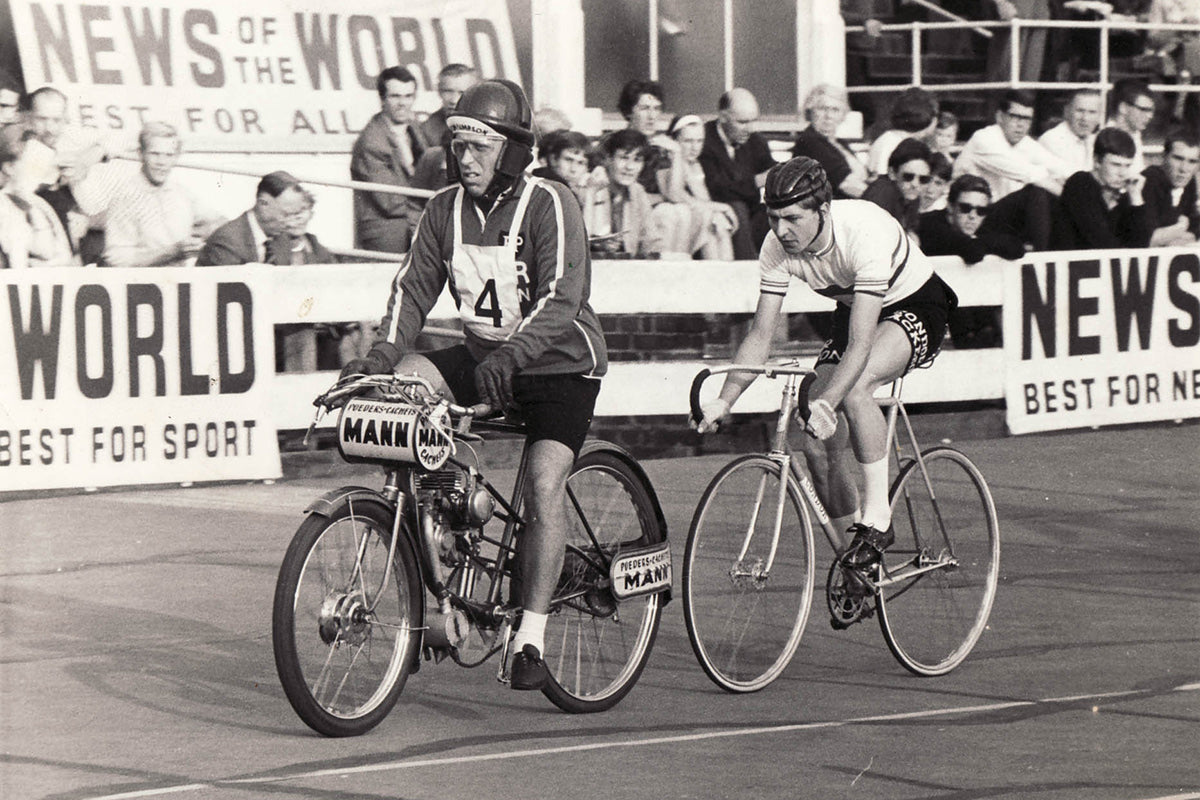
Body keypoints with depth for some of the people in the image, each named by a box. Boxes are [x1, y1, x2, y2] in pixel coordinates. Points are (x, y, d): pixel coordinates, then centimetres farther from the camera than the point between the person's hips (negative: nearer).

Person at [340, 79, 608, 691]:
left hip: (559, 364, -5)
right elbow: (414, 284, -2)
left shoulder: (549, 204, -16)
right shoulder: (446, 208, 0)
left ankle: (530, 637, -19)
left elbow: (562, 295, -27)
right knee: (404, 381, -21)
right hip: (480, 357, 5)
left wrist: (510, 354, -41)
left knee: (544, 480, -23)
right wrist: (385, 351, -21)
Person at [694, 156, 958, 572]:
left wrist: (825, 403, -53)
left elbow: (860, 345, -41)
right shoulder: (778, 246, -19)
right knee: (819, 444, -8)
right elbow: (760, 333, -13)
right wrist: (724, 400, -25)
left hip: (915, 307, -6)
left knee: (854, 386, -36)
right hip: (853, 311, 6)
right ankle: (852, 552, 13)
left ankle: (877, 517, -24)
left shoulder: (866, 233, -36)